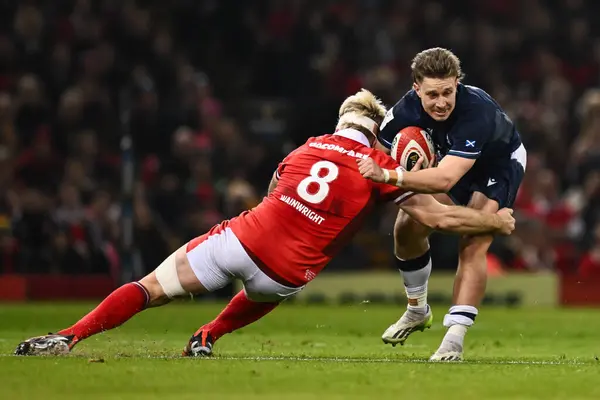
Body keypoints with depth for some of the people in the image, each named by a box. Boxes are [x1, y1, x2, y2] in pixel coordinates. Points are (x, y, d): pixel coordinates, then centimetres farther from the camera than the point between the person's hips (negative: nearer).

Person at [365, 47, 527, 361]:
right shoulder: (407, 109, -27)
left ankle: (454, 339, -19)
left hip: (501, 164, -5)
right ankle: (417, 311, 24)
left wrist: (388, 176, -61)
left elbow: (445, 179, -52)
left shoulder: (477, 111, -44)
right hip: (451, 160, 5)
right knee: (407, 229, 0)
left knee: (473, 246, -22)